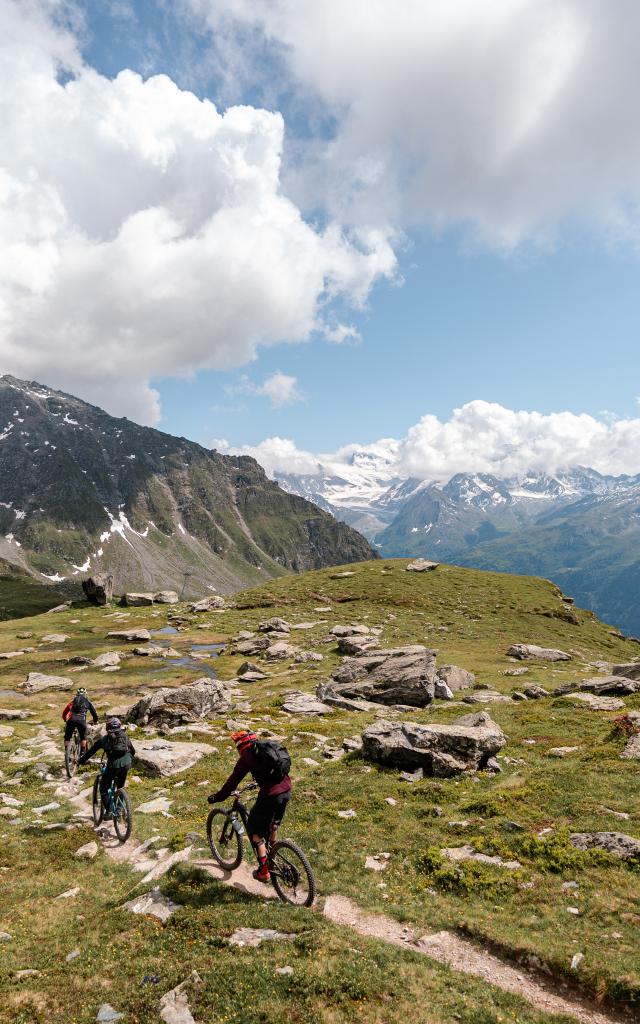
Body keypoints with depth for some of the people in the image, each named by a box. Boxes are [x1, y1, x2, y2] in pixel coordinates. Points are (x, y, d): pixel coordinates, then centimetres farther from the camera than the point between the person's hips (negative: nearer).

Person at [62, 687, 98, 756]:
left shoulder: (72, 701, 28)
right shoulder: (87, 702, 25)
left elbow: (64, 713, 32)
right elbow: (94, 712, 26)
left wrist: (65, 721, 50)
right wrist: (95, 721, 43)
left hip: (71, 720, 1)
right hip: (81, 720, -1)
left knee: (67, 738, 16)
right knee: (83, 737, 19)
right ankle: (82, 753, 15)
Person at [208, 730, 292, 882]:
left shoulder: (247, 756, -2)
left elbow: (233, 781, -2)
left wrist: (217, 797, 10)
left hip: (270, 795, -7)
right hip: (286, 791, 7)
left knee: (255, 830, 14)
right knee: (273, 823, 33)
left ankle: (264, 871, 17)